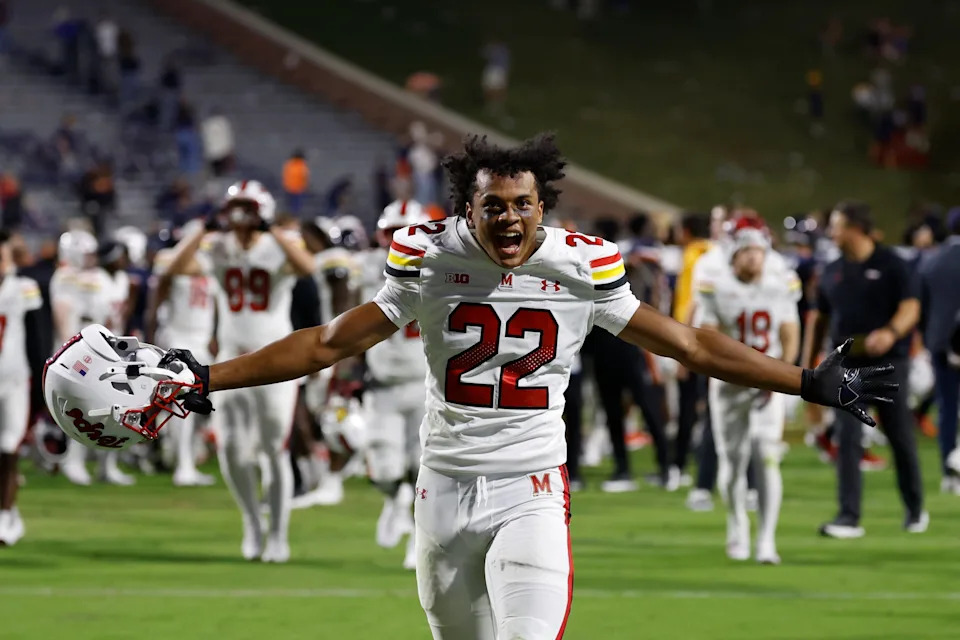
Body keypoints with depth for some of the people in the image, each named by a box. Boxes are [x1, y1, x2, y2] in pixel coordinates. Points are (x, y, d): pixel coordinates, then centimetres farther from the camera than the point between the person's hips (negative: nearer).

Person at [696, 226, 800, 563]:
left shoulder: (782, 286, -1)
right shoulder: (716, 288, -9)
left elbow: (790, 337, 5)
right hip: (729, 384, -1)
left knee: (768, 458, -12)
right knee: (731, 460, 5)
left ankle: (766, 540, -11)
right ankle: (737, 529, 30)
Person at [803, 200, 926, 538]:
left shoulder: (891, 265, -4)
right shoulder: (832, 272, 11)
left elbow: (911, 306, -12)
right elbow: (819, 318, 18)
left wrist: (891, 332, -33)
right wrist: (808, 363, 12)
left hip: (888, 363, -3)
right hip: (847, 365, 3)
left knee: (900, 437, 6)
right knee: (847, 440, -7)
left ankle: (915, 509, 24)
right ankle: (849, 518, -8)